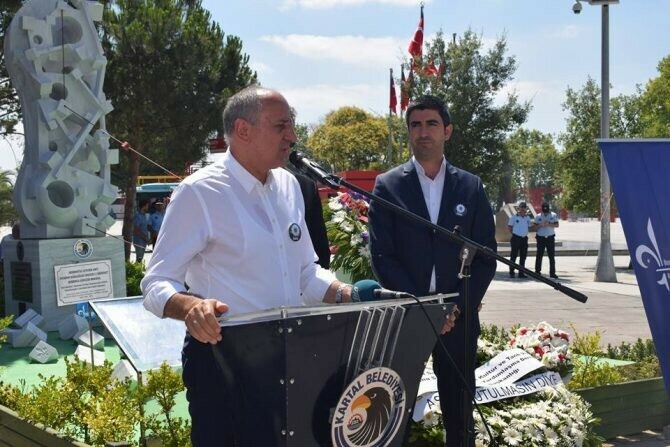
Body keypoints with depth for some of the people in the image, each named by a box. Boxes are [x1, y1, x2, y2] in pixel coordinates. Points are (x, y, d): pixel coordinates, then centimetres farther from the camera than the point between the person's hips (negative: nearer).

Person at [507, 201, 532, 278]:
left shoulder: (527, 217, 11)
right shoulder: (514, 217, -1)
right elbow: (509, 226, 3)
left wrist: (525, 233, 8)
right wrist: (514, 233, -1)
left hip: (524, 238, 5)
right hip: (516, 238, -5)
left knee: (523, 256, 6)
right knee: (513, 256, -4)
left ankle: (521, 273, 12)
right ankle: (511, 272, 0)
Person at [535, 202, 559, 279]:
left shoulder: (553, 215, 4)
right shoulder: (538, 216, 5)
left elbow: (557, 225, -1)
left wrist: (549, 224, -17)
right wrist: (541, 225, -16)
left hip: (550, 238, 0)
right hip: (541, 238, 0)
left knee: (551, 256, 0)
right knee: (539, 256, 1)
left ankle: (552, 273, 3)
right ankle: (537, 272, 8)